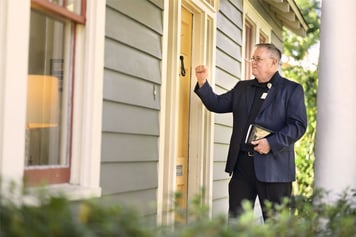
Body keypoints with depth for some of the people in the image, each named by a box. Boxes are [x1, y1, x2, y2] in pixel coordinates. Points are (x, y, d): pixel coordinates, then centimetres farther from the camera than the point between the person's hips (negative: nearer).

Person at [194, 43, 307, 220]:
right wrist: (203, 83, 1)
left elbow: (298, 125, -7)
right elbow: (217, 104, 17)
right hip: (242, 164, 5)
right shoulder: (242, 88, 18)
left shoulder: (291, 90, 1)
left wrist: (272, 143, -18)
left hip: (273, 166, -5)